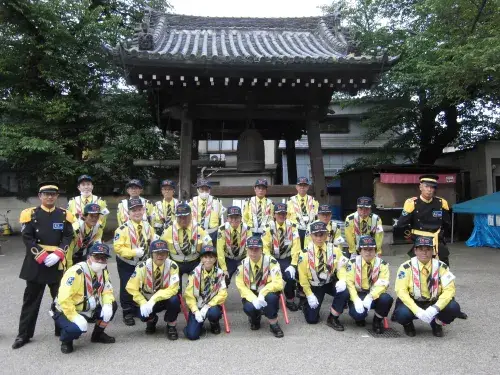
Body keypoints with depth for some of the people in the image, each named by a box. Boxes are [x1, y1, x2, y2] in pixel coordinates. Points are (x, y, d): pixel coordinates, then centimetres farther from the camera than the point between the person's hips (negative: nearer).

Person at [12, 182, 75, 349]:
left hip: (58, 263, 1)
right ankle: (24, 334, 19)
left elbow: (68, 237, -1)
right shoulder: (30, 214, -1)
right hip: (35, 263, -1)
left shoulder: (64, 215, 4)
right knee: (31, 299, 7)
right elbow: (27, 238, -6)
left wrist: (57, 254, -15)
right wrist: (42, 256, -15)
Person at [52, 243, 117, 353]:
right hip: (65, 311, -7)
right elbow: (64, 298, -32)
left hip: (88, 310, 7)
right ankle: (66, 341, 3)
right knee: (76, 328, -35)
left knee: (112, 306, -9)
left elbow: (107, 291, 3)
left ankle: (98, 334, 14)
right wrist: (76, 317, -35)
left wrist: (107, 305, -17)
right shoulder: (76, 272, -29)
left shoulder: (103, 270, -4)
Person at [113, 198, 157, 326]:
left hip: (142, 263, 5)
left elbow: (153, 242, 10)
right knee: (127, 288, 3)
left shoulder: (147, 226, -1)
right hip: (126, 264, -5)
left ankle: (137, 310, 35)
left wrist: (156, 241, -13)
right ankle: (127, 313, 18)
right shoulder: (123, 228, -21)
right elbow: (118, 247, -24)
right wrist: (134, 252, -31)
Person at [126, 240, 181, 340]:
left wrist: (154, 299, -33)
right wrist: (143, 303, -25)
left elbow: (173, 289, -23)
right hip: (147, 300, 1)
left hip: (166, 299, -1)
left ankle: (171, 326, -3)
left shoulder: (172, 266, -19)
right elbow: (132, 287, -14)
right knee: (143, 314, -28)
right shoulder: (143, 266, -16)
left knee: (174, 300, -33)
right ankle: (152, 320, 13)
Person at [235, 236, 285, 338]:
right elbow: (241, 286, -9)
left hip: (267, 293, -1)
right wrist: (254, 299, -25)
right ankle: (255, 318, 10)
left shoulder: (271, 261, -17)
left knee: (271, 297, -35)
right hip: (251, 295, 2)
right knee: (249, 308, -30)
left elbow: (278, 283, -22)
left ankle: (273, 324, -8)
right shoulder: (243, 264, -9)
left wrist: (262, 294, -35)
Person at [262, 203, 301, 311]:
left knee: (291, 276, -24)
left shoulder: (292, 227, -8)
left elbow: (296, 247, -9)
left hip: (287, 259, 0)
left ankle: (290, 300, 5)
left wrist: (293, 265, -16)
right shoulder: (269, 227, -9)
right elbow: (265, 247, -10)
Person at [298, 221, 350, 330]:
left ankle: (332, 319, -4)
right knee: (312, 319, -4)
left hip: (330, 283, 2)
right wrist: (309, 295, -12)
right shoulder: (305, 253, -18)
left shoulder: (334, 249, -11)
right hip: (314, 286, -2)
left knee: (344, 293, -29)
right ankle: (308, 304, 32)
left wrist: (342, 280, -27)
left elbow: (341, 267, -6)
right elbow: (303, 276, -11)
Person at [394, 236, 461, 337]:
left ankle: (437, 323, 9)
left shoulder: (441, 267, -8)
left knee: (453, 308, -25)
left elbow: (449, 289, -13)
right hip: (412, 303, -2)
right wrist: (418, 311, -31)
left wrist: (434, 308, -28)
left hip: (434, 303, 2)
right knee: (402, 313, -33)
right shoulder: (406, 267, -14)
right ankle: (408, 324, 7)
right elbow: (401, 291, -19)